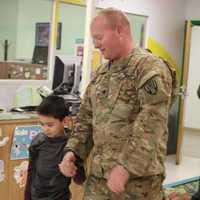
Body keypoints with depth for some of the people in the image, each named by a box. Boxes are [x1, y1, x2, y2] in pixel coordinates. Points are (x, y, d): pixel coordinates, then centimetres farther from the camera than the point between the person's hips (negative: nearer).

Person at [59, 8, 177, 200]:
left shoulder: (151, 68, -11)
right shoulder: (101, 72, 14)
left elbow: (151, 126, -19)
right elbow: (86, 117, 17)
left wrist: (127, 166, -23)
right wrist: (73, 150, 3)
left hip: (139, 177, -6)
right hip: (98, 174, 7)